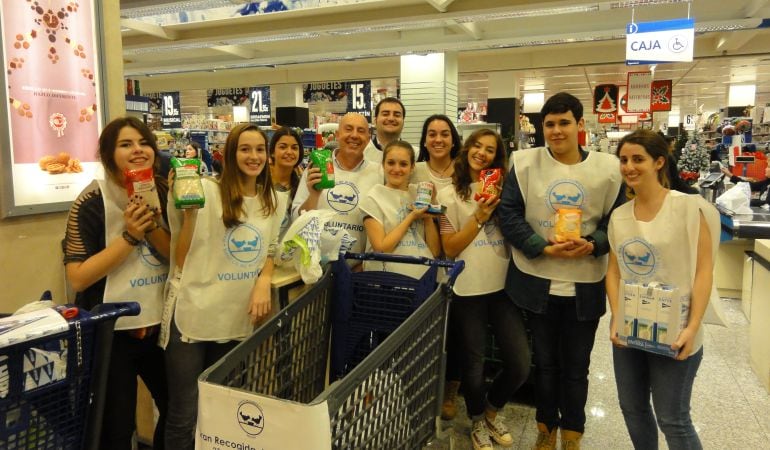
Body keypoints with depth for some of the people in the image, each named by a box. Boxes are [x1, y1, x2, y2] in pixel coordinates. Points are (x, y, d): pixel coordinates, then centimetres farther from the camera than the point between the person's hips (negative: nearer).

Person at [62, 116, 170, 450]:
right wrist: (129, 237, -26)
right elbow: (77, 278, -20)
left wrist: (152, 227, -18)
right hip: (111, 330, -5)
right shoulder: (93, 201, -15)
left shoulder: (164, 194, 0)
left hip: (159, 325, 5)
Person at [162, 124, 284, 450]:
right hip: (193, 315, -4)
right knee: (184, 414, 6)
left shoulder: (274, 202, 6)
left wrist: (263, 282, -4)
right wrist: (188, 209, -21)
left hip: (238, 320, 5)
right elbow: (180, 259, -9)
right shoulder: (206, 190, -10)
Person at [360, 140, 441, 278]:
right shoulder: (373, 198, 0)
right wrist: (411, 217, -7)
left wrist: (429, 210, -2)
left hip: (424, 276, 3)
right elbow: (380, 248, -9)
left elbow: (435, 251, 6)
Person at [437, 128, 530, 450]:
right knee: (474, 364, 8)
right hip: (468, 290, -3)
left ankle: (492, 410, 33)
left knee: (520, 365, 2)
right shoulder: (449, 194, -2)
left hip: (504, 286, 3)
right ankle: (478, 421, 37)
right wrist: (479, 216, -15)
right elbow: (449, 249, -7)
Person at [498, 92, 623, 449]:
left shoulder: (607, 167, -2)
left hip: (586, 285, 1)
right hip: (538, 280, 0)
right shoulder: (525, 162, -4)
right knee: (545, 360, 16)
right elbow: (509, 214, -8)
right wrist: (545, 248, -19)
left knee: (576, 364, 14)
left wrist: (592, 245, -18)